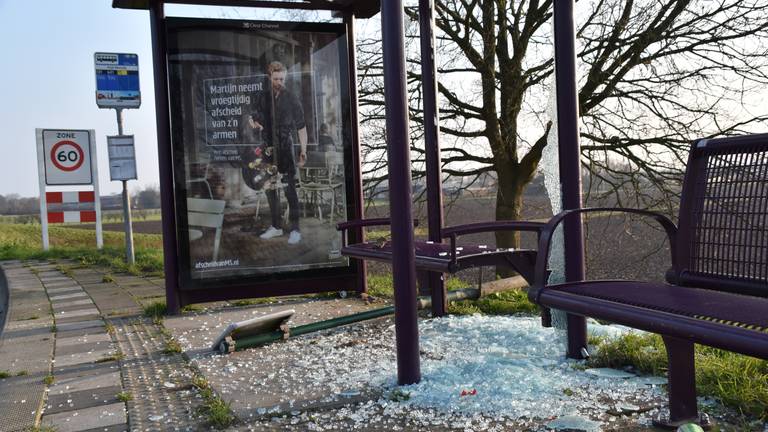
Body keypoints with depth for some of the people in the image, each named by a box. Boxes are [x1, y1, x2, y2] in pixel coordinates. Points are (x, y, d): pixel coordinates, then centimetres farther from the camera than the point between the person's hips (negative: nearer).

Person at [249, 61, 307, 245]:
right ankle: (276, 226, 22)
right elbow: (253, 118, 14)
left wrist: (303, 150, -6)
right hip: (268, 148, 4)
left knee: (289, 188, -8)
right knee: (270, 188, 10)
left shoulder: (291, 99, -2)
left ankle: (295, 229, -3)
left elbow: (301, 127, 0)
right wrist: (254, 123, -10)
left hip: (285, 148, -4)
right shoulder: (262, 98, 7)